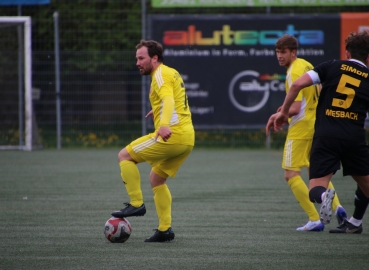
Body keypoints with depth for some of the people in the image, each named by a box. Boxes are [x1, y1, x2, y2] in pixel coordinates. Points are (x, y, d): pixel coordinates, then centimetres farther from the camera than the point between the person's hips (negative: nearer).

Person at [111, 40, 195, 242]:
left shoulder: (161, 74, -9)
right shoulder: (172, 73, 21)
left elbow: (168, 99, -28)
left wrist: (165, 124, -45)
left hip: (172, 135, -10)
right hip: (187, 139, 10)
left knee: (125, 156, -2)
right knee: (156, 178, 20)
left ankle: (136, 204, -7)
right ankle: (165, 229, 15)